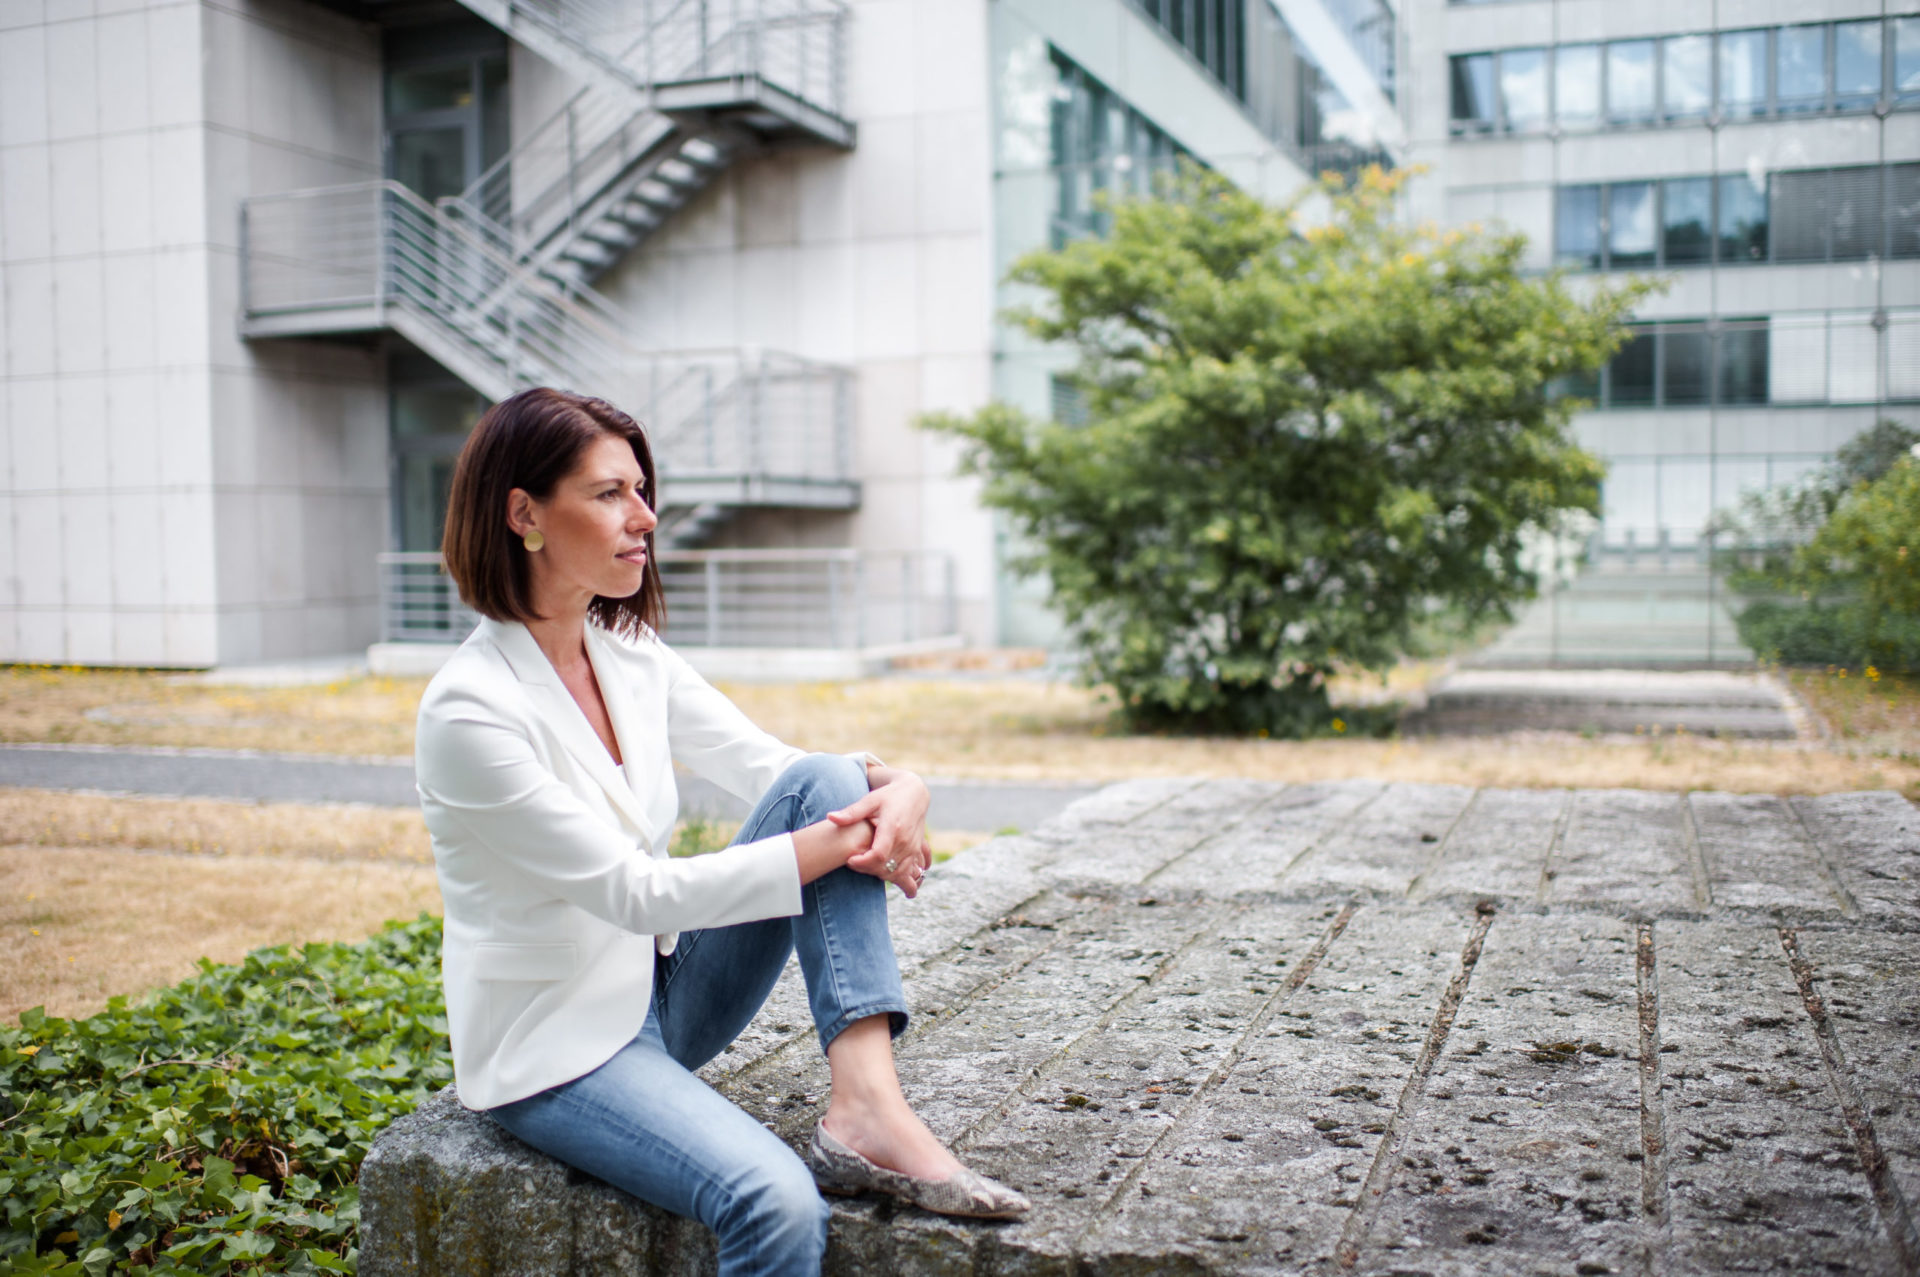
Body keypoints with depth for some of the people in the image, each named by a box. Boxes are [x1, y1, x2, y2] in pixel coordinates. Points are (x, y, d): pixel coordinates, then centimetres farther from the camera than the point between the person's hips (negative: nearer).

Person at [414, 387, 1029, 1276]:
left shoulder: (632, 658, 2)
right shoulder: (468, 710, -21)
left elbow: (772, 767, 2)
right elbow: (631, 891, -22)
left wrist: (893, 790, -20)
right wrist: (826, 849, -24)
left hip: (661, 990, 7)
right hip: (552, 1044, -7)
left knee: (827, 782, -14)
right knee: (777, 1203, -32)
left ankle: (867, 1107, -23)